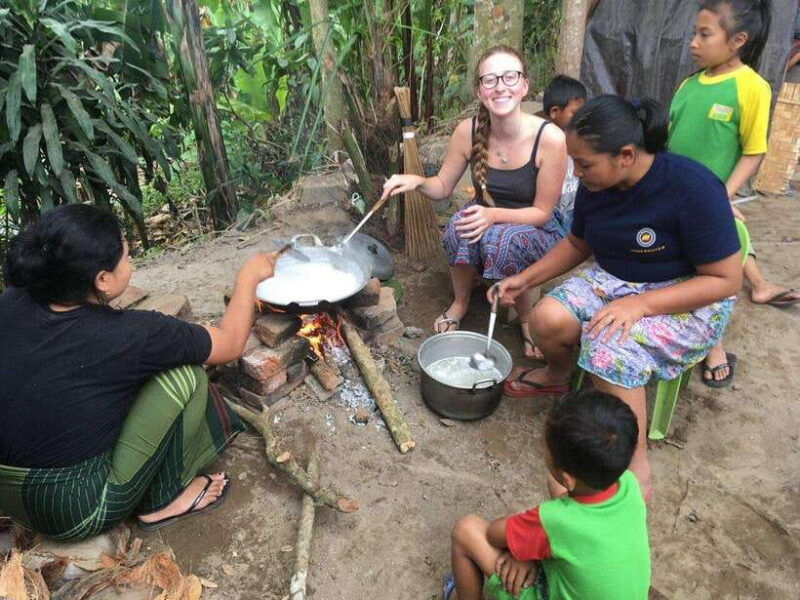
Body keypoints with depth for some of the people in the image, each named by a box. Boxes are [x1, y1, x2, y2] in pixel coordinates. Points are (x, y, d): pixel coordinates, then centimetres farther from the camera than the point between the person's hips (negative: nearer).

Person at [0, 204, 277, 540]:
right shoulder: (125, 335, -25)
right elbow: (230, 344, -10)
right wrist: (248, 278, 3)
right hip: (79, 512, -7)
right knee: (184, 374, -10)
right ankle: (162, 501, 5)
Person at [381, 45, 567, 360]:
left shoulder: (550, 138, -24)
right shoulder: (468, 131, -14)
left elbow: (542, 212, -16)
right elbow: (443, 187, 0)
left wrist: (494, 215, -33)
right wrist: (417, 181, -22)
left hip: (533, 230, -2)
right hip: (485, 217, 3)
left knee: (506, 240, -37)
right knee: (460, 227, -32)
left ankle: (527, 319, -7)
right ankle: (460, 303, -3)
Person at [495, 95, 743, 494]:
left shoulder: (692, 188, -24)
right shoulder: (595, 186, -5)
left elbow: (726, 279, -20)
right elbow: (577, 244, 14)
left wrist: (639, 304, -29)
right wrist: (524, 279, 3)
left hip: (688, 300, -5)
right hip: (613, 279, 6)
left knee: (610, 350, -33)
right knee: (548, 319, -21)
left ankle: (636, 472, -14)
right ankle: (556, 376, 14)